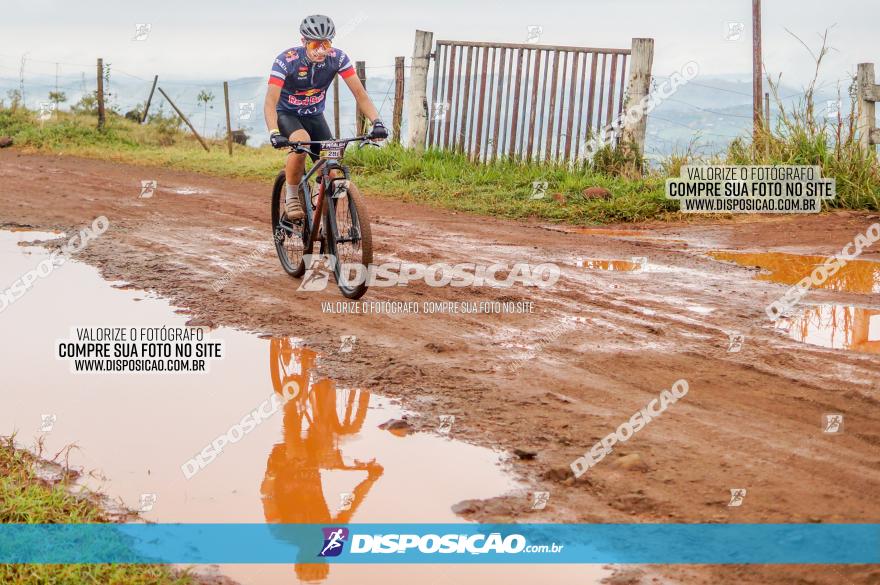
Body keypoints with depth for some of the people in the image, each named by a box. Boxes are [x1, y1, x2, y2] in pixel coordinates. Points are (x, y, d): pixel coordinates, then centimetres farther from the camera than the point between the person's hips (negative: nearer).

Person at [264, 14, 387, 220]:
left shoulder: (337, 58, -20)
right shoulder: (286, 60, -28)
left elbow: (360, 93, -19)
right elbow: (270, 102, -34)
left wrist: (376, 122, -35)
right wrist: (274, 133, -51)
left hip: (314, 116, 4)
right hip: (287, 114, -3)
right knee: (301, 142, -36)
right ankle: (291, 198, -16)